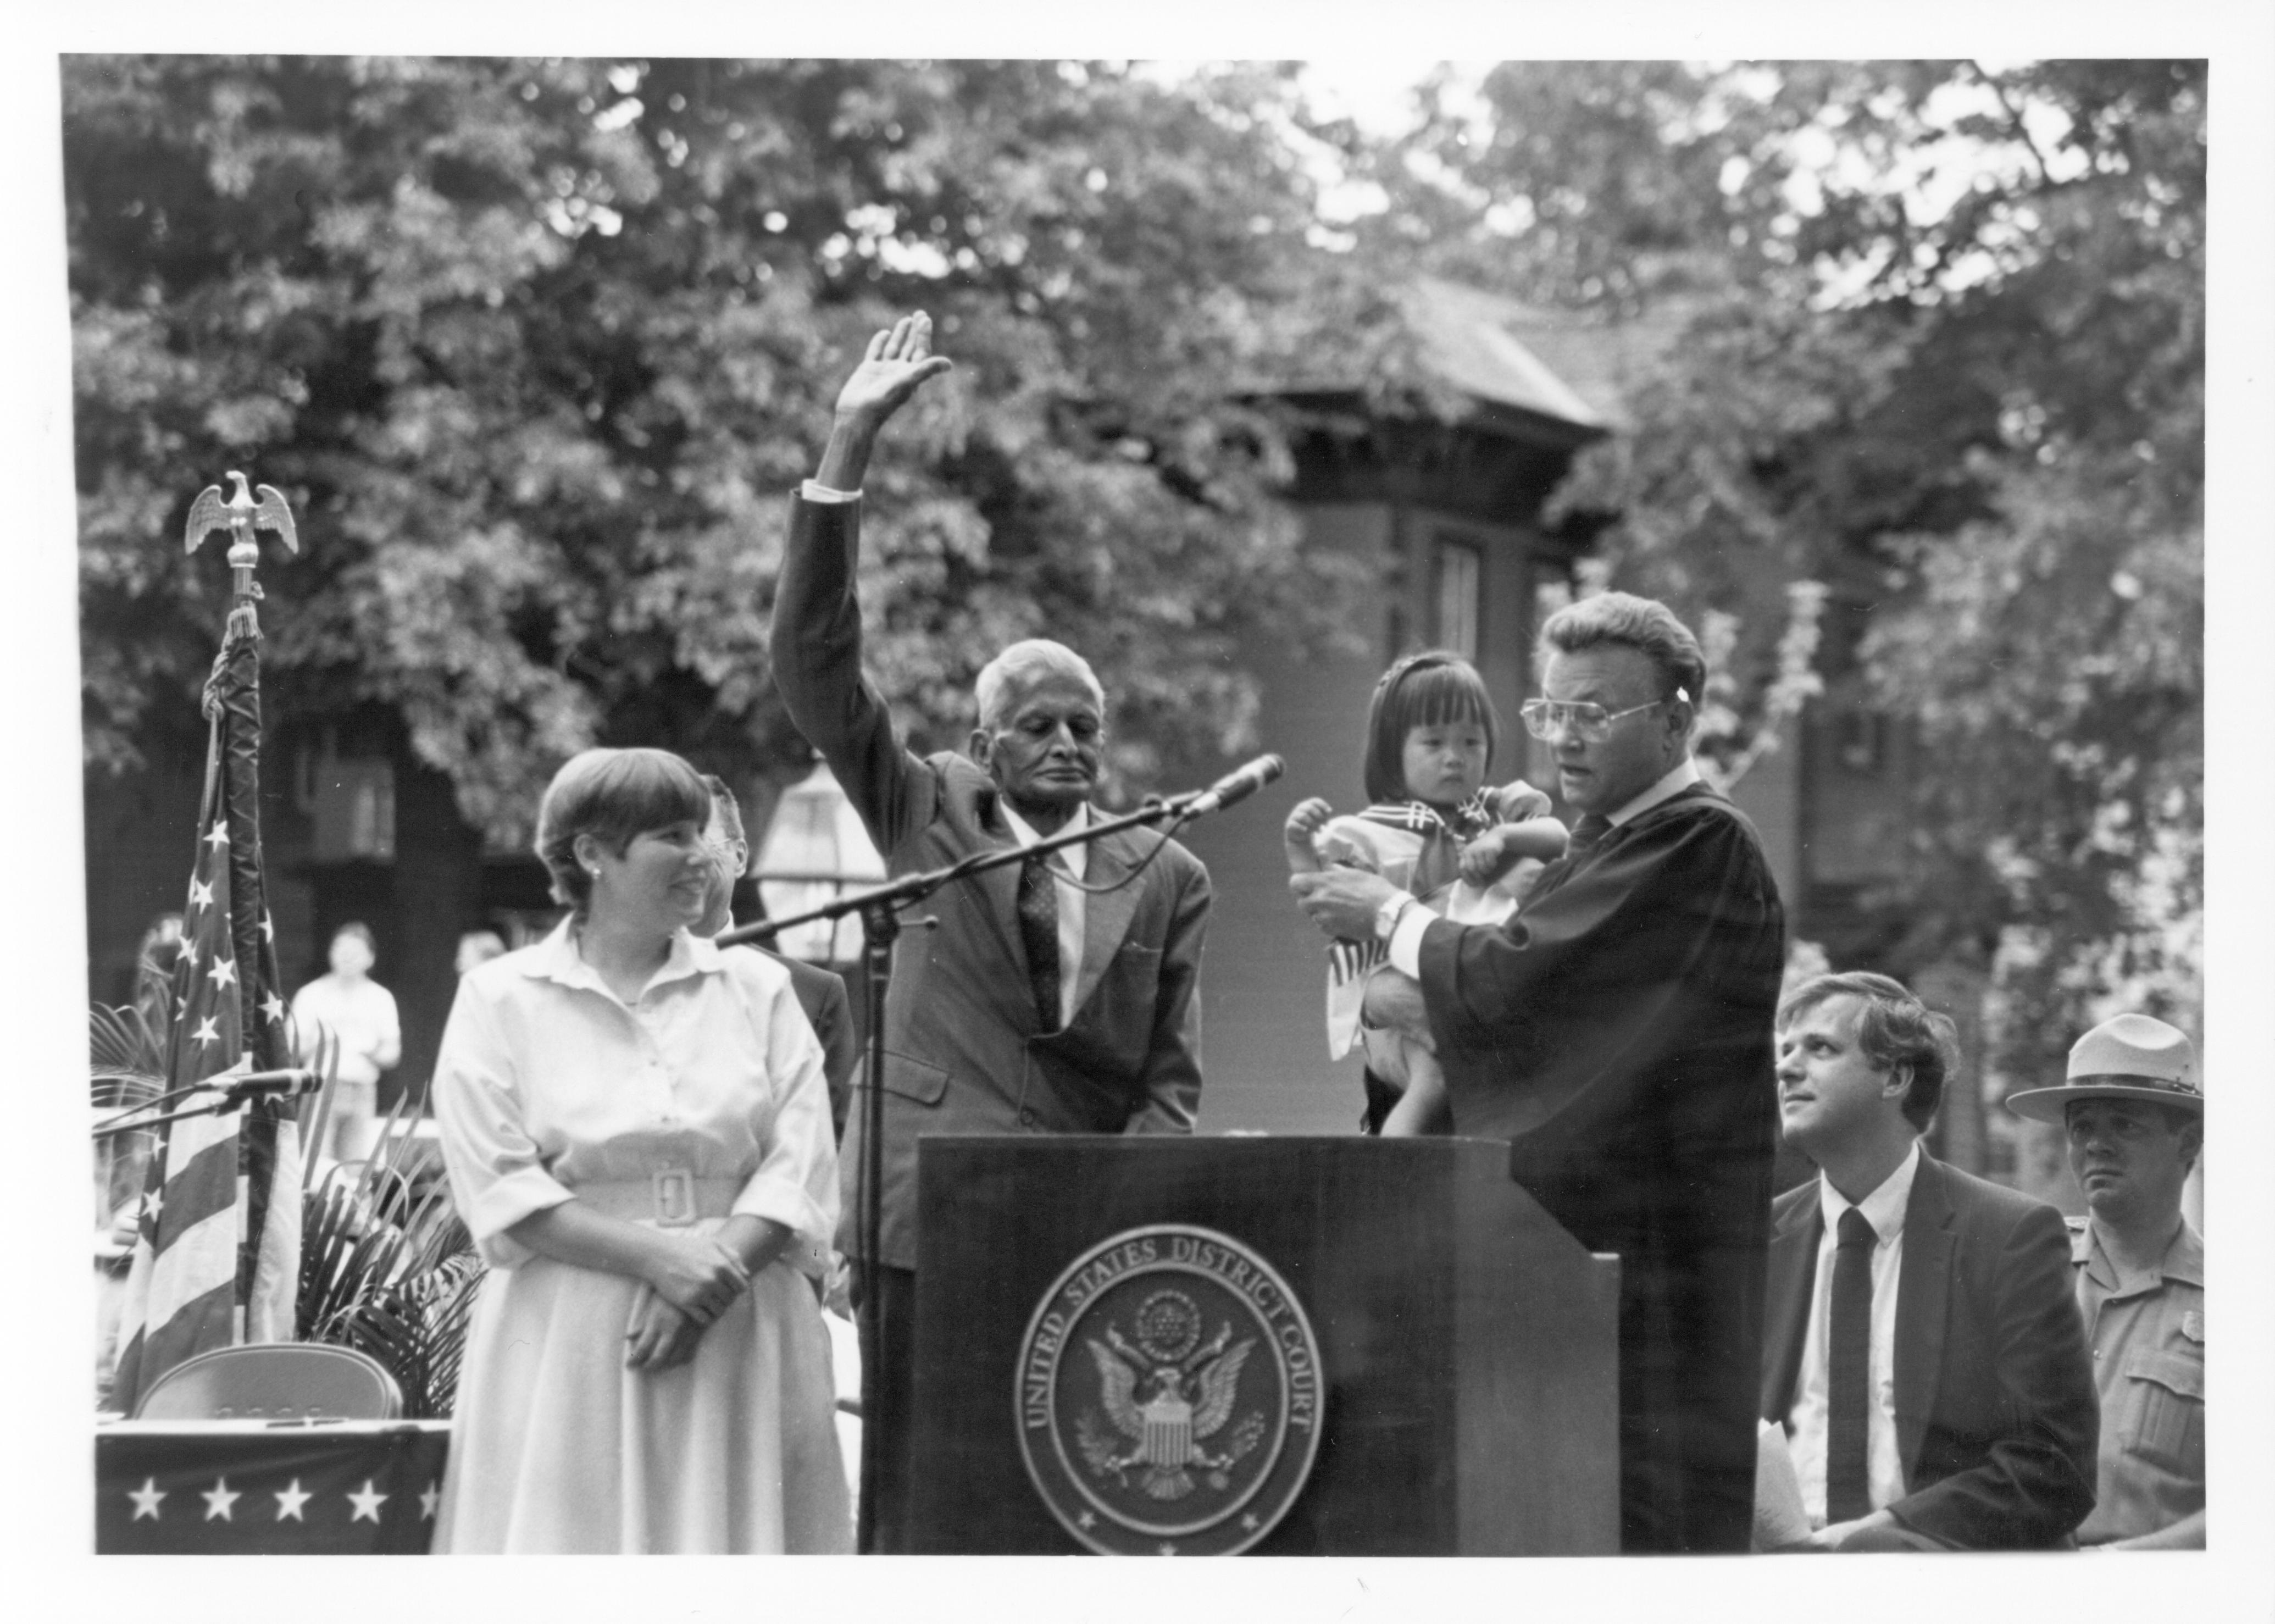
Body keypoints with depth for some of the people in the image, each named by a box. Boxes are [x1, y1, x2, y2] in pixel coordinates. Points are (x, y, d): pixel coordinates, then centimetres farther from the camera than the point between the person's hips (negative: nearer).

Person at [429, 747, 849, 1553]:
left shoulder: (757, 989, 12)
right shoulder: (500, 998, 4)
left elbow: (801, 1174, 3)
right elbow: (499, 1189, -5)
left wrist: (705, 1282, -12)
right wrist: (657, 1256, -14)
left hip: (742, 1343, 2)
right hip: (566, 1352, -2)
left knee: (729, 1539, -2)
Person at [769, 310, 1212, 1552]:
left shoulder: (1165, 879, 10)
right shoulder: (929, 816, 8)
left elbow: (1172, 1079, 8)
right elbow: (813, 663, -2)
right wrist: (847, 454, -11)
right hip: (930, 1226, -1)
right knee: (916, 1518, -3)